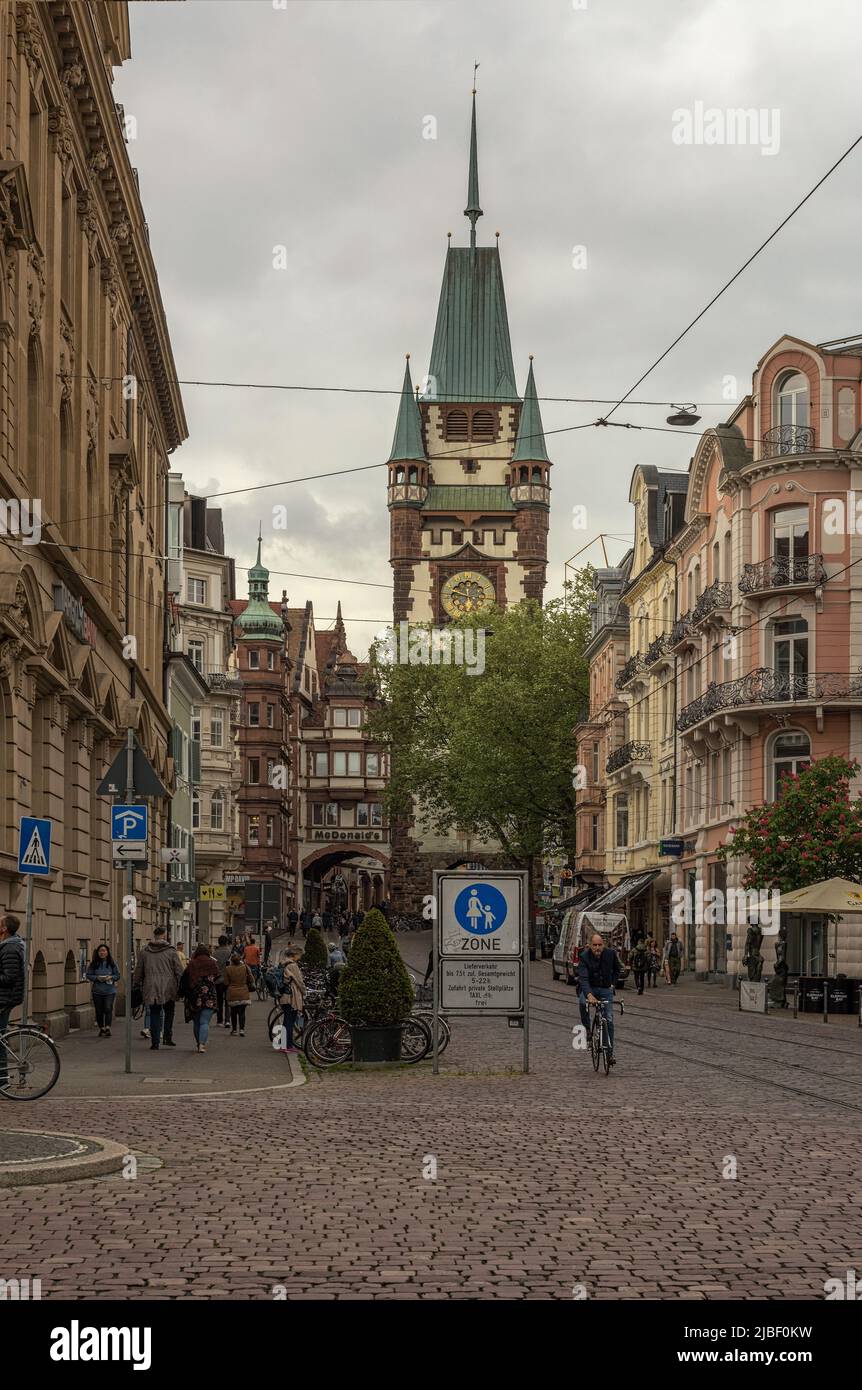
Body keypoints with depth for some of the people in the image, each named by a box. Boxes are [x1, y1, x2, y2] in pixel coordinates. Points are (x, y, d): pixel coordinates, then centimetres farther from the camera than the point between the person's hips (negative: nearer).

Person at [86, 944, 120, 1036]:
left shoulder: (112, 963, 2)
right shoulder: (94, 963, 3)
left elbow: (117, 975, 6)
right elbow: (88, 975, 5)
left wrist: (111, 977, -13)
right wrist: (97, 978, -12)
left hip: (110, 990, -2)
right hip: (97, 990, 2)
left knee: (108, 1009, -15)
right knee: (99, 1011, 7)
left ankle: (107, 1028, -14)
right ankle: (101, 1028, 20)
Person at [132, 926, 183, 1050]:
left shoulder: (144, 952, 4)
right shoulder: (171, 951, -2)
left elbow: (138, 971, 8)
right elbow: (179, 971, -2)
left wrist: (136, 985, 17)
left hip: (151, 988, 1)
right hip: (168, 988, -1)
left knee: (155, 1014, 6)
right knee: (169, 1012, 15)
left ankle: (155, 1042, 5)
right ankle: (168, 1038, 7)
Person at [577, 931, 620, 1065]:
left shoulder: (611, 954, -8)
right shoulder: (584, 957, -19)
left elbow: (616, 970, 14)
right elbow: (583, 978, -31)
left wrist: (612, 984, 1)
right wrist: (589, 995, -46)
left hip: (606, 989, 2)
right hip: (589, 988, -2)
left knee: (609, 1020, -7)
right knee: (582, 1002, -34)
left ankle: (610, 1052, 1)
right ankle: (587, 1030, -14)